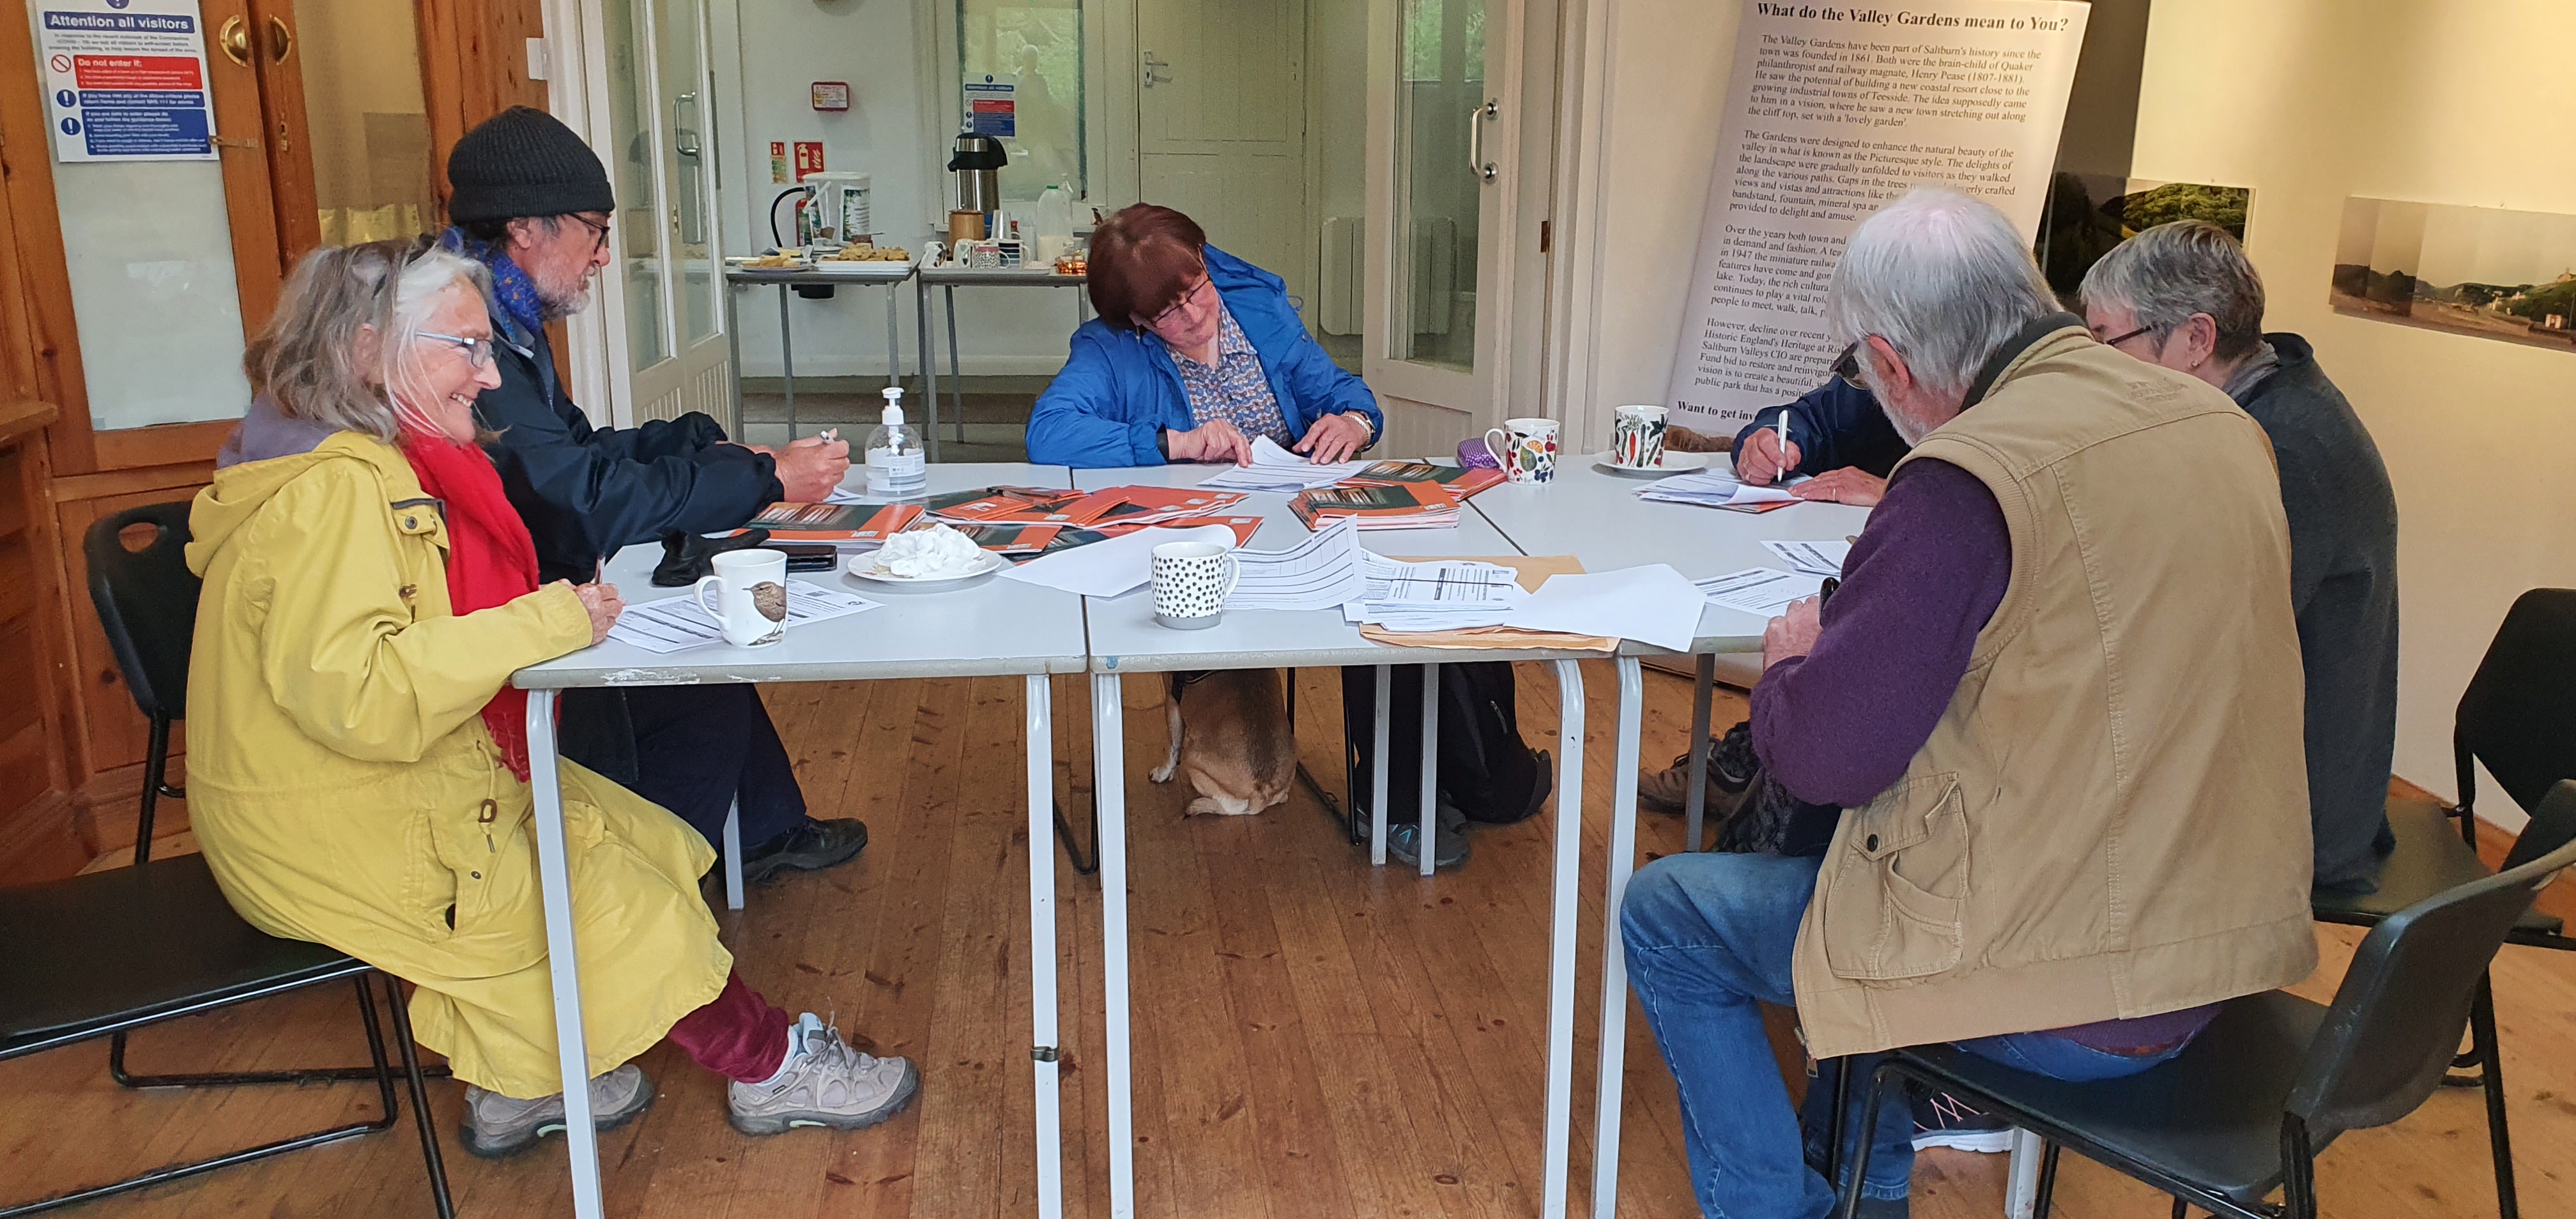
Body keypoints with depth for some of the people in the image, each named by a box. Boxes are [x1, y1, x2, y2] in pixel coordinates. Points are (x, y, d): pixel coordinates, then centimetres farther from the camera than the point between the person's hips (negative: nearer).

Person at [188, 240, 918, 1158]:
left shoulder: (381, 470, 10)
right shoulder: (334, 492, -24)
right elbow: (349, 691, -35)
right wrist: (542, 623, -29)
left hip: (405, 792, 10)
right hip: (342, 839, -10)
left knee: (638, 838, 6)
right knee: (613, 898, -5)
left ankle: (519, 1089, 16)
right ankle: (771, 1069, 13)